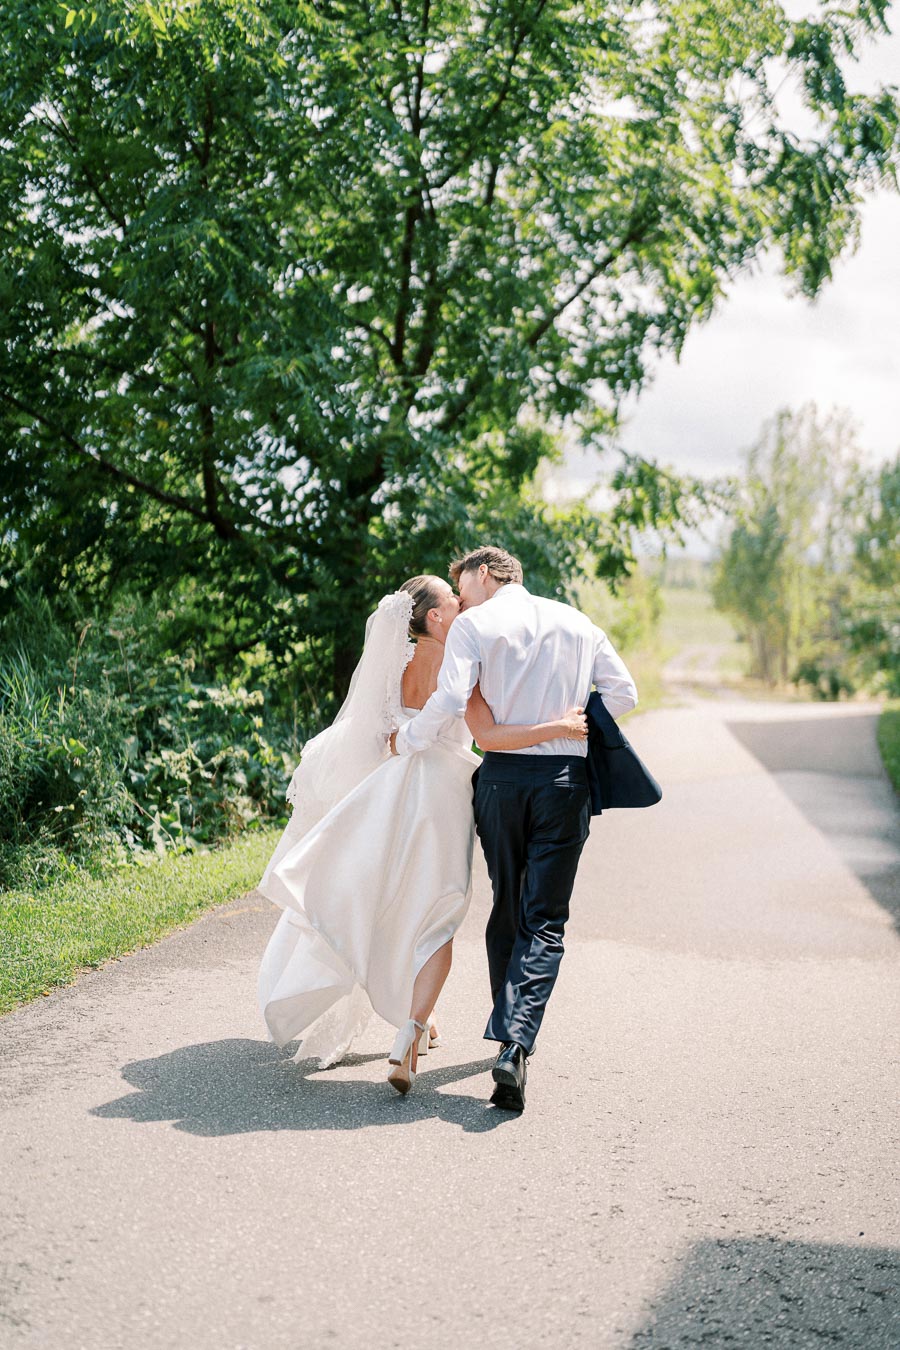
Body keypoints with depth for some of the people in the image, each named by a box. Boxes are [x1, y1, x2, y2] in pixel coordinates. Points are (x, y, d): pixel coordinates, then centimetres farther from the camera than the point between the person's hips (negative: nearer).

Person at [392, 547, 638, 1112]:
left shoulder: (473, 625, 0)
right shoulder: (577, 623, 12)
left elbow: (449, 700, -13)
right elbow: (624, 693, 9)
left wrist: (405, 742, 2)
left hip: (504, 776, -1)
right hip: (567, 777, 1)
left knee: (507, 910, 16)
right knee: (545, 921, -2)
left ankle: (509, 1033, 25)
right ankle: (516, 1042, -19)